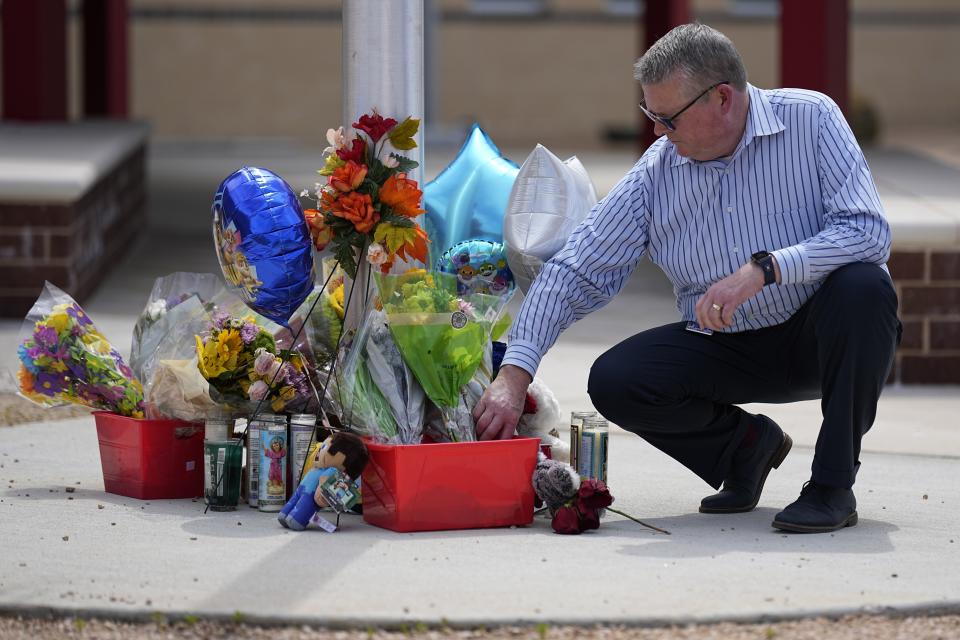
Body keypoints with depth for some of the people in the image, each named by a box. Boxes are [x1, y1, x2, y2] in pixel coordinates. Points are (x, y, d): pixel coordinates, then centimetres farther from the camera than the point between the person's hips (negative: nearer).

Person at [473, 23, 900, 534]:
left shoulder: (810, 120, -13)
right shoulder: (656, 172, -5)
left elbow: (867, 231, -24)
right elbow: (574, 273, -4)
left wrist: (764, 268, -35)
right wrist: (514, 375, -15)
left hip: (816, 338, -3)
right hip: (727, 349, 3)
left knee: (862, 286, -35)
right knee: (613, 381, -19)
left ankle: (833, 485, -20)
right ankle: (744, 444, 9)